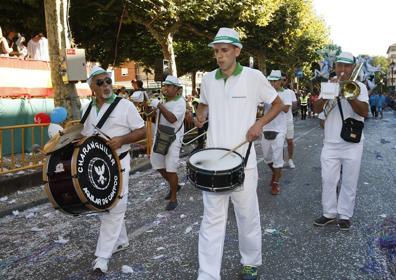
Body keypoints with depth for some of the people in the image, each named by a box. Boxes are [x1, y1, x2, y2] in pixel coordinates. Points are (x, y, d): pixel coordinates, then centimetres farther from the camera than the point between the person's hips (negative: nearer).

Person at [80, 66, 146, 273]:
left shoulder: (125, 105, -8)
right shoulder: (88, 110, 9)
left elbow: (142, 132, -8)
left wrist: (121, 139, -23)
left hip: (118, 163, -6)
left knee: (114, 208, -3)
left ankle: (102, 256, 2)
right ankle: (120, 240, 34)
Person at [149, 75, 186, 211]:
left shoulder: (180, 102, -13)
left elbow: (172, 118, -28)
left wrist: (159, 105, -25)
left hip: (172, 139, -8)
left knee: (171, 170, -7)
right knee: (158, 165, 15)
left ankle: (173, 198, 6)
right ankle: (174, 185, 37)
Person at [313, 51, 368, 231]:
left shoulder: (358, 86, 1)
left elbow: (364, 111, -14)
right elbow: (317, 109, -4)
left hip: (352, 143, -2)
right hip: (330, 143, 2)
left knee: (349, 181, 5)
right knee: (328, 180, 4)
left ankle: (345, 215, 17)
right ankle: (329, 213, 18)